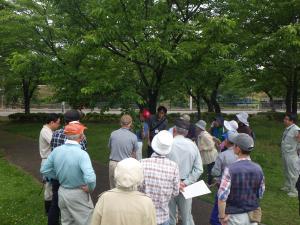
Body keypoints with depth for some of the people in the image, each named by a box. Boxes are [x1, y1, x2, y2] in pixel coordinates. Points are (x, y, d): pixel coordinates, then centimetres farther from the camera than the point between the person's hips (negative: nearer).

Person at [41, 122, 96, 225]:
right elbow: (90, 178, -36)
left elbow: (44, 170, 4)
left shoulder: (56, 150, -7)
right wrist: (90, 188, -16)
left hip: (62, 192, 6)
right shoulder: (81, 154, -26)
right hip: (78, 194, -6)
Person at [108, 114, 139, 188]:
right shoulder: (133, 137, -11)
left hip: (113, 163, 3)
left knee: (113, 188, 17)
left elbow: (109, 148, 8)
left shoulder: (113, 134, -5)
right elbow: (134, 153, 0)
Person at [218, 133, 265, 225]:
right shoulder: (258, 169, -7)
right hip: (252, 215, 4)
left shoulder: (230, 170, -22)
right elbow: (260, 194, 4)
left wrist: (222, 217, -12)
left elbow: (222, 197, -24)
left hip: (235, 216, -4)